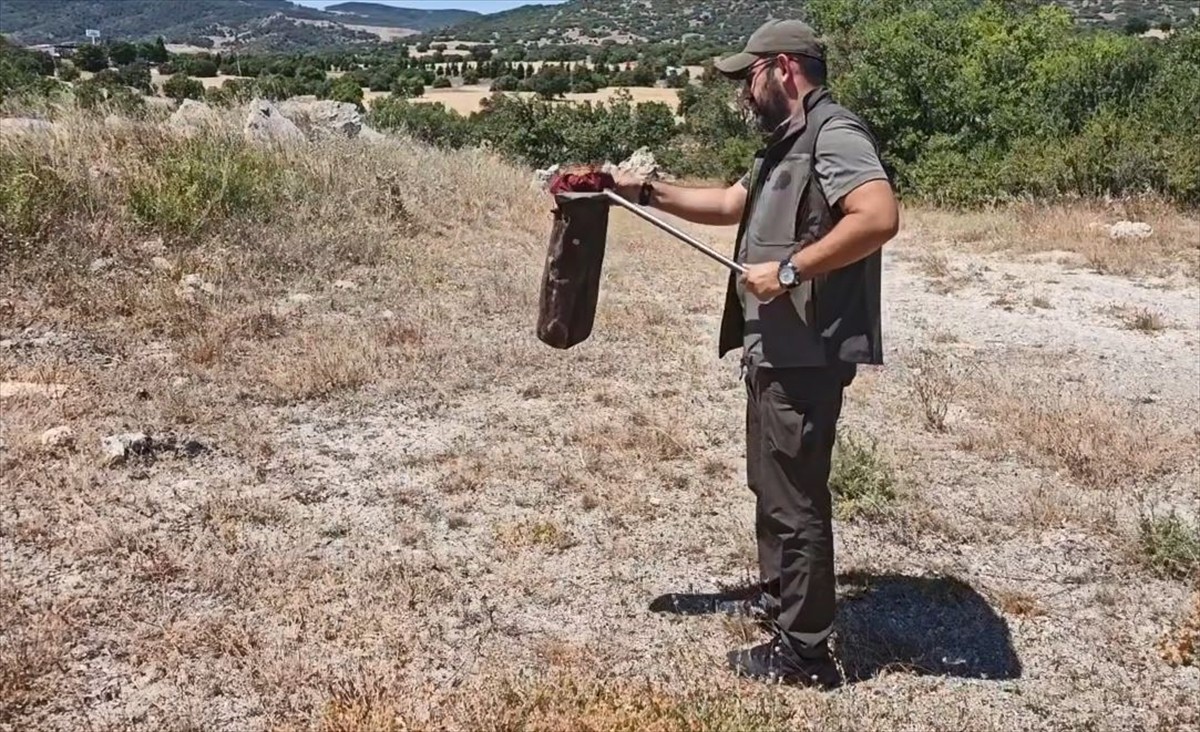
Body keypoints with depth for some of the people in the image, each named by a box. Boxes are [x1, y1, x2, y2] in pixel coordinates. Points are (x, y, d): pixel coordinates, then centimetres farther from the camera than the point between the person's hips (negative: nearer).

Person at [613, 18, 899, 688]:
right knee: (771, 484, 23)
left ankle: (804, 652, 7)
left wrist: (790, 269, -25)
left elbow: (880, 217, -29)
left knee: (795, 498, -3)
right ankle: (776, 596, 40)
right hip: (774, 350, 11)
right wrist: (647, 191, 17)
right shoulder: (788, 144, 18)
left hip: (805, 355, -11)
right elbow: (731, 204, 26)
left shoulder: (834, 133, -15)